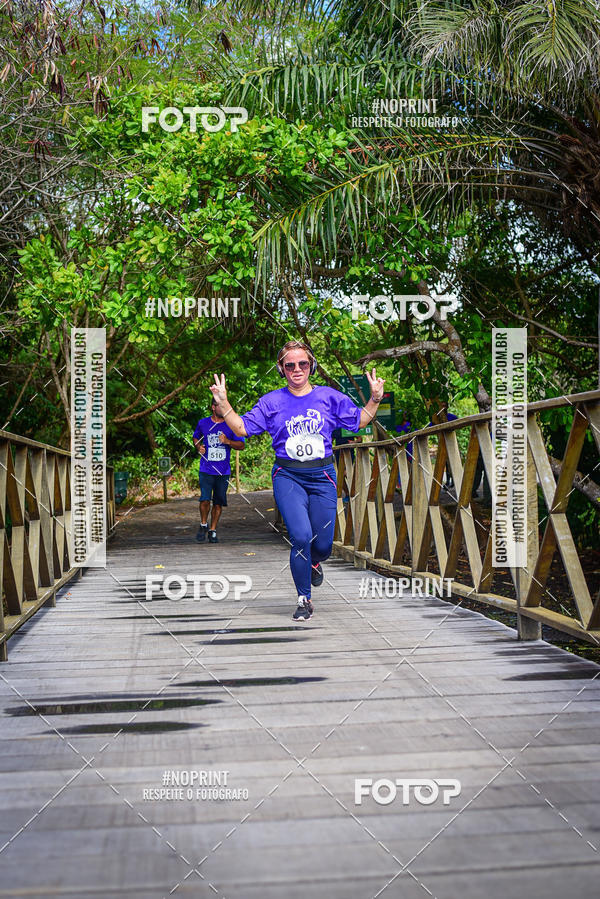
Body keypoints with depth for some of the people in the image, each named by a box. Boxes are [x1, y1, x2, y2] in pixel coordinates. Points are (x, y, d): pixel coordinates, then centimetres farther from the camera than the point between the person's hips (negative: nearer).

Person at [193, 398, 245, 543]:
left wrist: (228, 441, -15)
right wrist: (198, 447, 2)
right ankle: (203, 525, 10)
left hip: (223, 471, 1)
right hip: (206, 470, -1)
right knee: (205, 499, -14)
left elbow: (241, 445, 3)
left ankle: (213, 531, 18)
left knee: (218, 503, 4)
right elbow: (196, 438, 23)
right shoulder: (203, 423, 5)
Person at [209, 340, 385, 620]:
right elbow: (242, 429, 5)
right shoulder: (272, 402, 5)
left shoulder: (329, 397, 6)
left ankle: (313, 562, 42)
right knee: (301, 537, -19)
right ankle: (304, 600, -2)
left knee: (323, 546, 1)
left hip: (322, 476, 1)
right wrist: (223, 403, -7)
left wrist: (375, 399, 0)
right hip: (288, 478, -1)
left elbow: (359, 421, 13)